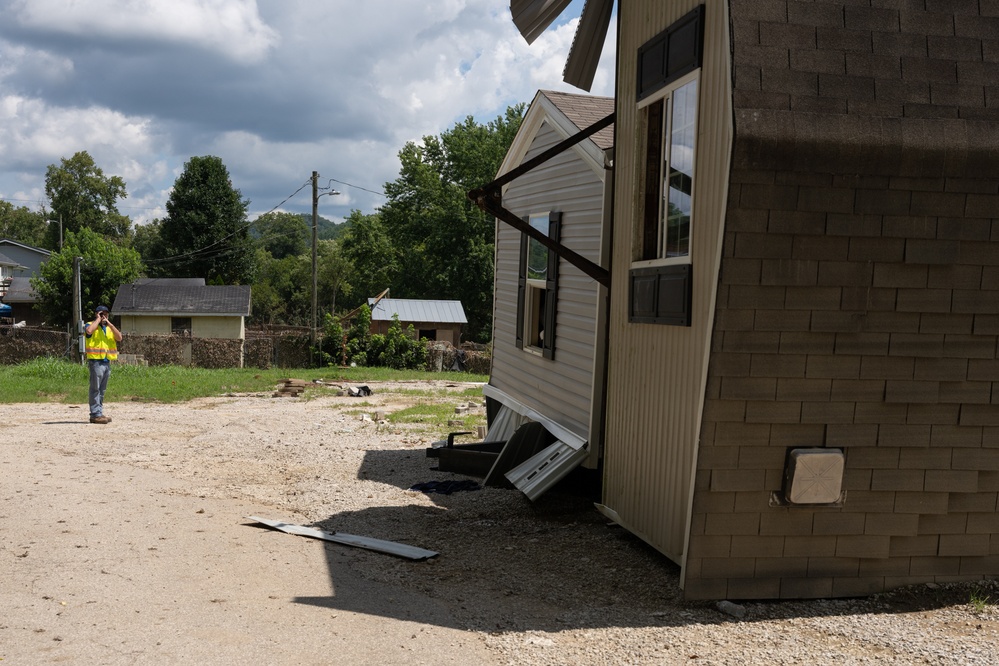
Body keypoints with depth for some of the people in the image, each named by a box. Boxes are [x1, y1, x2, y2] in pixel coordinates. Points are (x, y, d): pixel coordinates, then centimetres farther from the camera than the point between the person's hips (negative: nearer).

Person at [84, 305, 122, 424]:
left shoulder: (110, 328, 20)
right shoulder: (92, 325, 1)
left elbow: (119, 338, 2)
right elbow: (89, 331, -24)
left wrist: (109, 324, -4)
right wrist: (98, 320, -11)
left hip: (107, 362, 7)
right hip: (96, 362, -7)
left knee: (102, 390, 11)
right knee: (95, 389, -8)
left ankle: (98, 413, 16)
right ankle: (96, 414, -9)